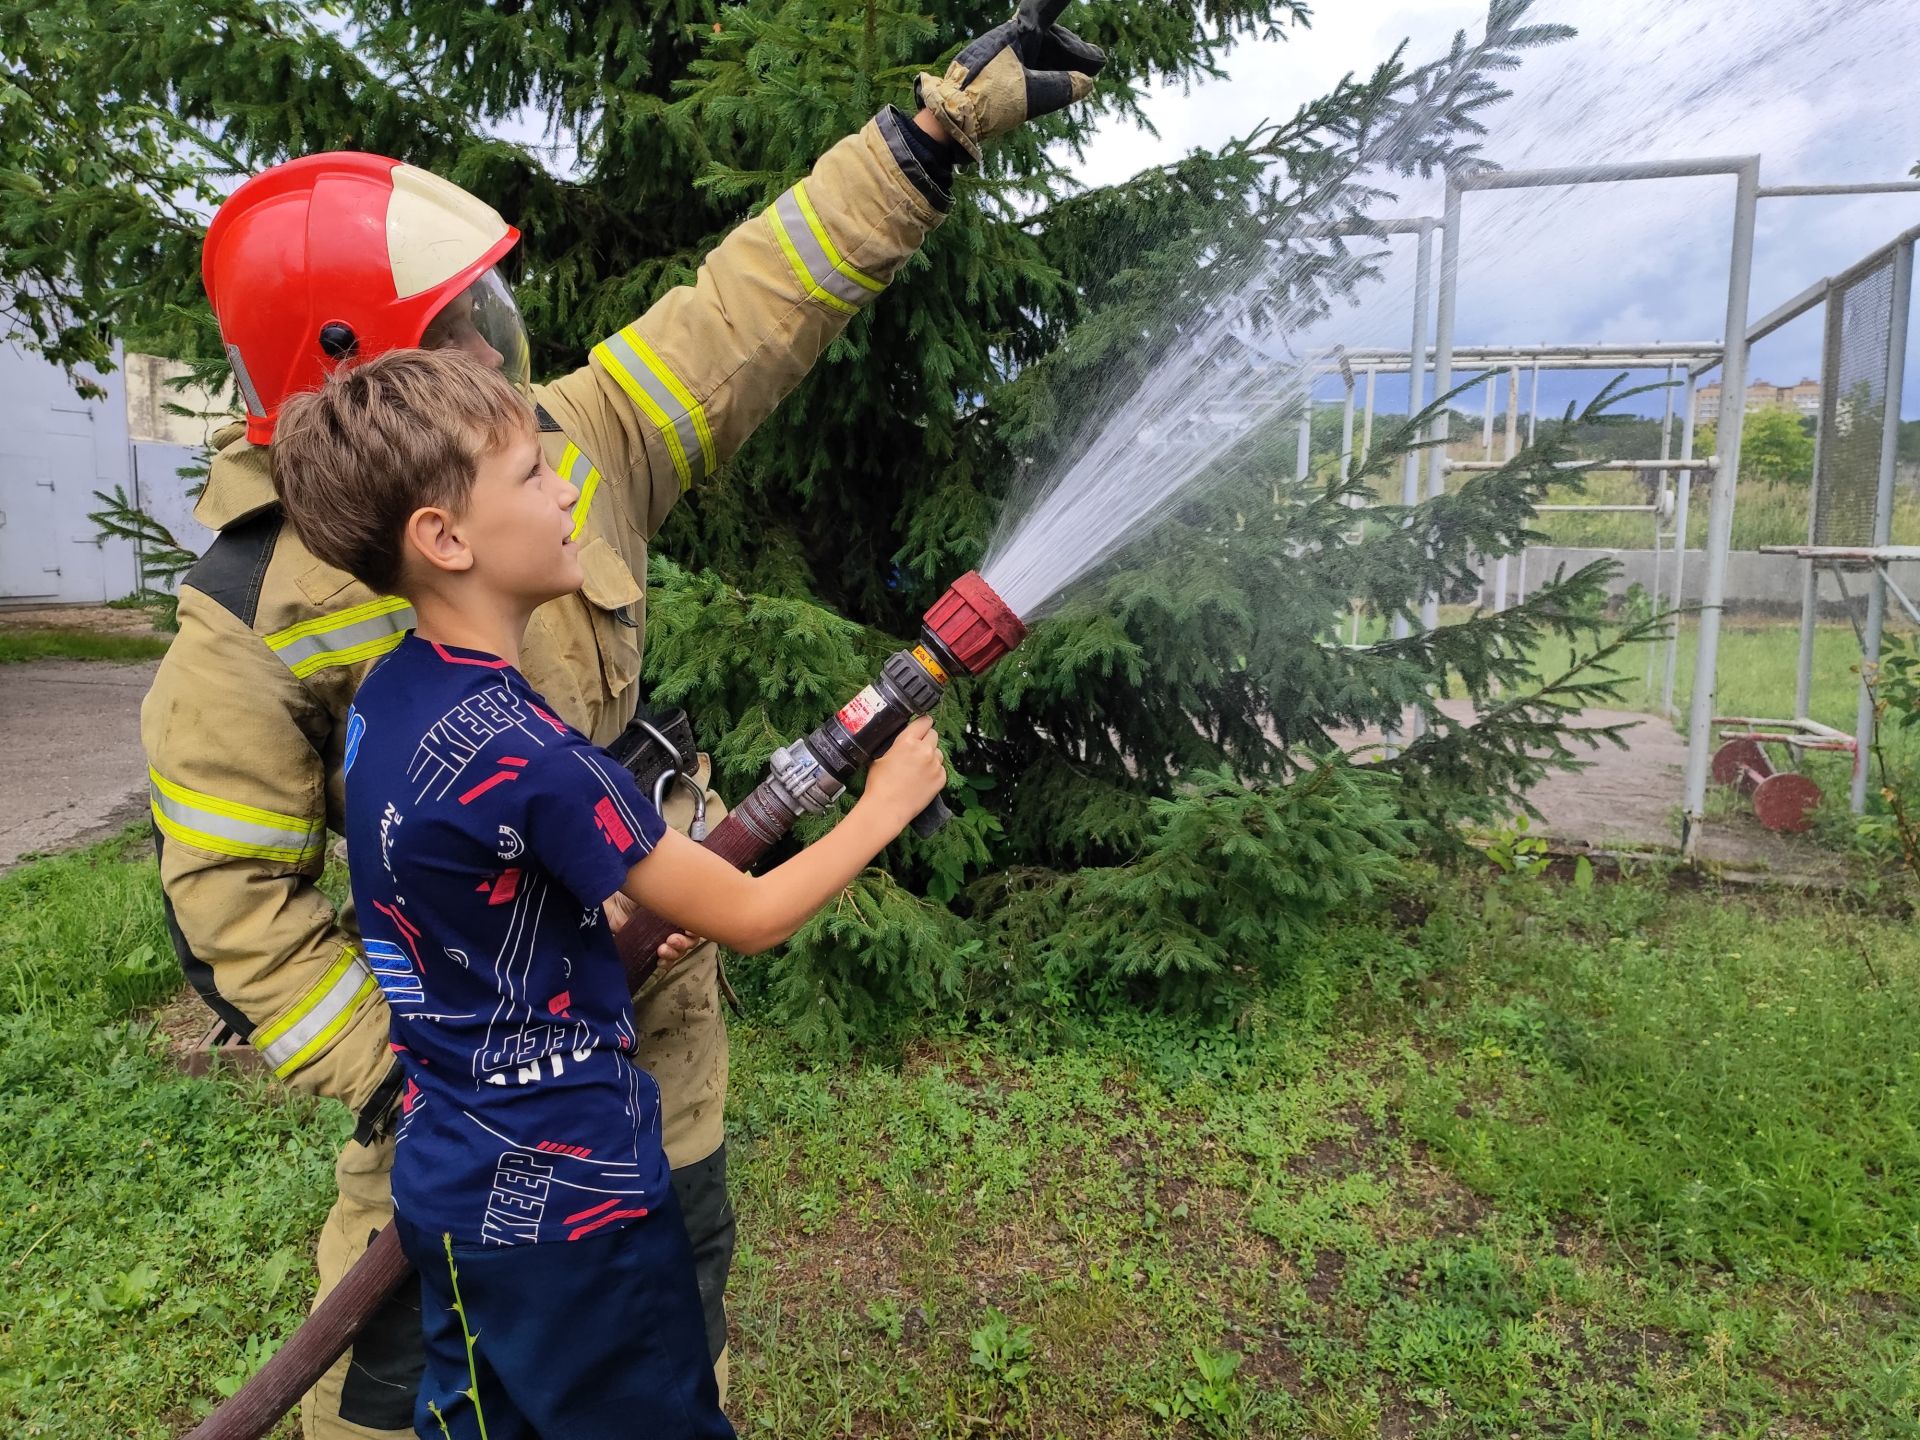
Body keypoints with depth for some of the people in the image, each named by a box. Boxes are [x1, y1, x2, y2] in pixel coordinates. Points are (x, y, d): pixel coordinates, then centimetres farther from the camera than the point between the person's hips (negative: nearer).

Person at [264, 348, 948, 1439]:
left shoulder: (390, 696, -1)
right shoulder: (521, 751, -29)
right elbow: (749, 918, -19)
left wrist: (633, 900, 6)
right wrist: (885, 806, -6)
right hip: (562, 1205, -8)